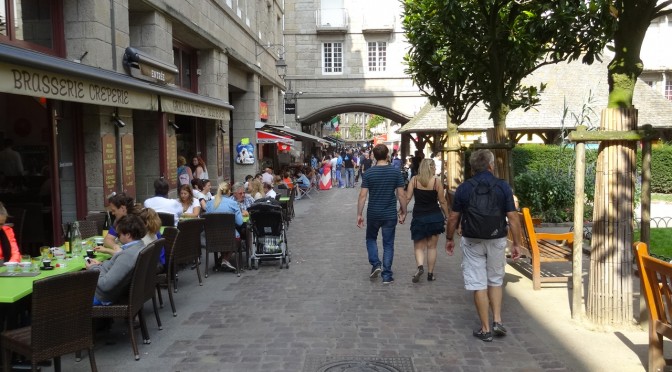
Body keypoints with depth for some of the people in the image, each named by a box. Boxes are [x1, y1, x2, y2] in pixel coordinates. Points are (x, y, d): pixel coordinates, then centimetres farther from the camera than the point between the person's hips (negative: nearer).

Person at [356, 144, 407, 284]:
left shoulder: (369, 173, -7)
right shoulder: (395, 172, -6)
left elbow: (363, 195, -9)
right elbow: (401, 195, -6)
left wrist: (359, 214, -2)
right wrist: (403, 212, 6)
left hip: (373, 214, 0)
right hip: (390, 214, 0)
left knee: (371, 238, 23)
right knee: (388, 244, 9)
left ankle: (375, 264, 7)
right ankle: (387, 276, 10)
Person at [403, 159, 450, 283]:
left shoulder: (414, 180, -5)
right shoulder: (437, 181, -7)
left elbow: (407, 198, -7)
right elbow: (442, 201, -2)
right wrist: (447, 216, 9)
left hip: (419, 217, 0)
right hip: (435, 217, 0)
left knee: (419, 246, 9)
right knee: (432, 246, 12)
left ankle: (420, 266, -17)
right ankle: (430, 273, 16)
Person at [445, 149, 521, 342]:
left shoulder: (463, 188, -4)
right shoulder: (503, 187, -4)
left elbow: (453, 218, 0)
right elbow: (513, 218, -6)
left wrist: (449, 239, 14)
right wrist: (516, 244, 3)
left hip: (472, 242, -1)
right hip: (497, 241, 1)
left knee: (478, 285, 5)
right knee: (495, 281, 20)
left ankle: (485, 329, 10)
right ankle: (497, 321, 13)